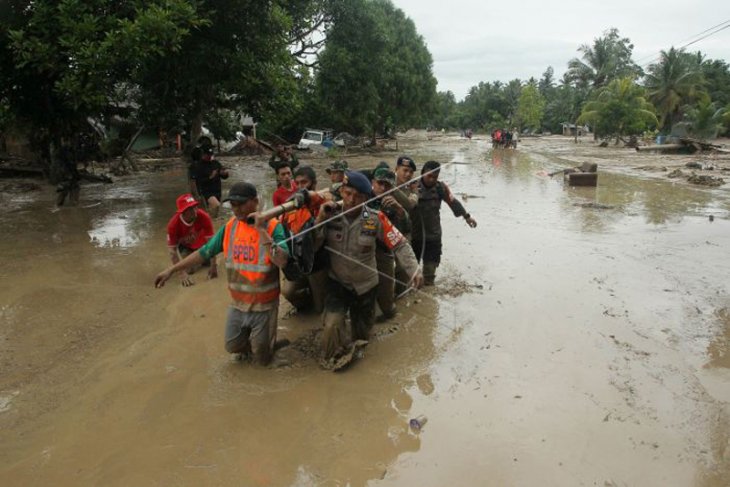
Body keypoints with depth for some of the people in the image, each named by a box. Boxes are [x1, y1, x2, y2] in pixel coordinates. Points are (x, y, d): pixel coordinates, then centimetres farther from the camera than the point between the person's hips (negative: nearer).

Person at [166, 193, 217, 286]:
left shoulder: (204, 217, -37)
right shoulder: (173, 224, -37)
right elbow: (172, 250, -31)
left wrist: (213, 266, -33)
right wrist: (182, 273, -39)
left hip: (201, 243, 1)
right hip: (185, 246, -1)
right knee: (189, 269, -15)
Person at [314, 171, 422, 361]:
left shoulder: (375, 219, -19)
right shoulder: (330, 215, -14)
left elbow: (399, 245, -14)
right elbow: (312, 246, -17)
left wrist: (414, 269, -26)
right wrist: (320, 219, -27)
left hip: (365, 285, 1)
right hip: (337, 283, 0)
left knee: (362, 333, 19)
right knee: (332, 325, -20)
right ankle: (335, 358, 11)